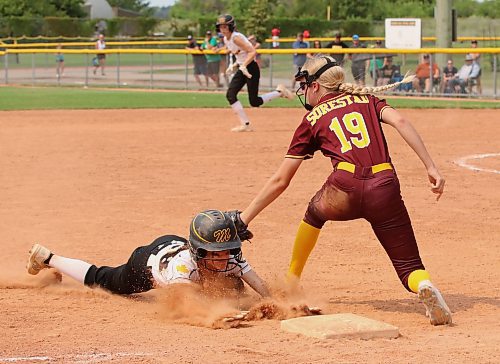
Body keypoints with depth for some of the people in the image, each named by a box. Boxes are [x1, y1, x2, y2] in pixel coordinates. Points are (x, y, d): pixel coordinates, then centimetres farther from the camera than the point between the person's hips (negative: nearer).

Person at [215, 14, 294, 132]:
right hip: (242, 69, 9)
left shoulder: (236, 38, -20)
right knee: (230, 95, -6)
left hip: (251, 68, -9)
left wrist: (244, 65, -34)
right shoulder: (226, 39, 8)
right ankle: (245, 124, -4)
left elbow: (252, 52, -26)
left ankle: (279, 92, 15)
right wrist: (234, 65, 8)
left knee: (254, 102, -6)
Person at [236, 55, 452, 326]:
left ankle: (291, 282, 39)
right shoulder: (366, 99, 26)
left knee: (315, 212, 36)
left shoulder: (312, 119, 20)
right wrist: (431, 167, 0)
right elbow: (399, 121, 4)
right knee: (410, 268, 8)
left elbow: (280, 181, 19)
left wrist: (243, 219, 26)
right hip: (385, 189, 1)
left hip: (344, 191, -1)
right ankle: (424, 286, -28)